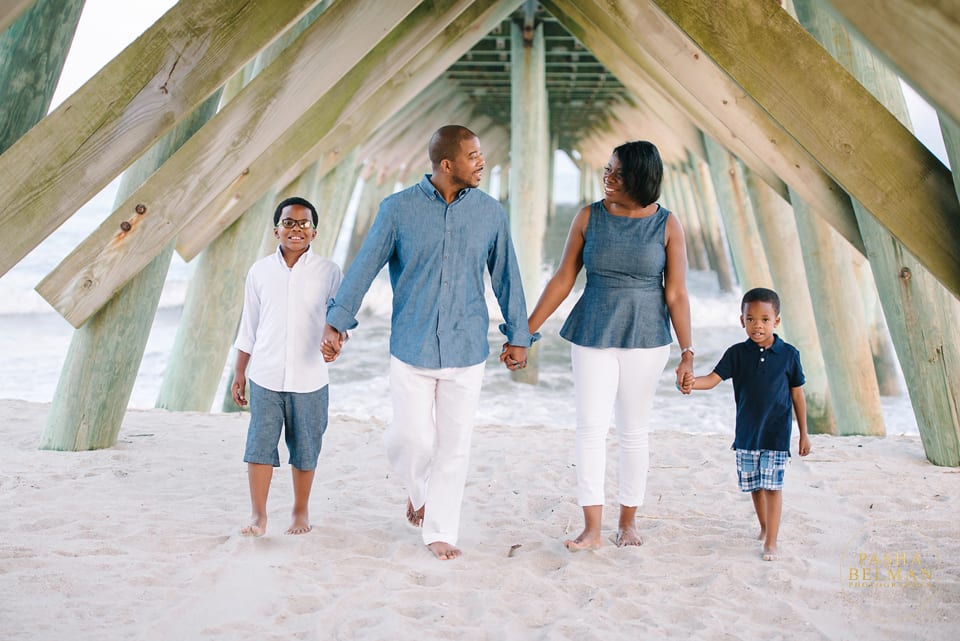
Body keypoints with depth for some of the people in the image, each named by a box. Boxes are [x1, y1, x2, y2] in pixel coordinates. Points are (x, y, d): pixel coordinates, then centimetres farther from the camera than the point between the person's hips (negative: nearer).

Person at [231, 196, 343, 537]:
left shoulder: (328, 272, -2)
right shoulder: (260, 271, 3)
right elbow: (249, 327, 9)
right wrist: (239, 373, 10)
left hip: (309, 379, -1)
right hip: (265, 377, 1)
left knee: (305, 449, 9)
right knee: (259, 445, -1)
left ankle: (301, 512, 26)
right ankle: (258, 515, 10)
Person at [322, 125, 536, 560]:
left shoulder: (489, 212, 1)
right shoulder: (399, 208, -5)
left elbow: (505, 276, 9)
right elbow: (364, 266, -2)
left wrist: (518, 335, 11)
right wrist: (337, 322, -7)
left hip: (466, 348, 2)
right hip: (411, 346, -1)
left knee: (454, 444, 6)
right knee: (409, 438, 0)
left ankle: (440, 531, 21)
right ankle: (419, 488, 35)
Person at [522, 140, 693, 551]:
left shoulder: (667, 225, -4)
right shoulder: (589, 217, -1)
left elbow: (676, 294, -3)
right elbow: (562, 281, 2)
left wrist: (687, 353, -5)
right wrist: (526, 331, 0)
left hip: (646, 339, -1)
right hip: (593, 335, 1)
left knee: (633, 431, 9)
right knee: (590, 428, -5)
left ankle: (628, 521, 23)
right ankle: (591, 530, 0)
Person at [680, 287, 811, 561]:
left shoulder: (788, 354, -3)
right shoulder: (737, 353, -1)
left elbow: (797, 395, 4)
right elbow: (713, 378, -11)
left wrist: (804, 434, 7)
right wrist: (692, 382, -35)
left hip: (777, 434, -2)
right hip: (747, 433, 3)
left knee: (773, 486, -5)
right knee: (754, 485, 14)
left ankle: (771, 542, 1)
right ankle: (764, 527, 35)